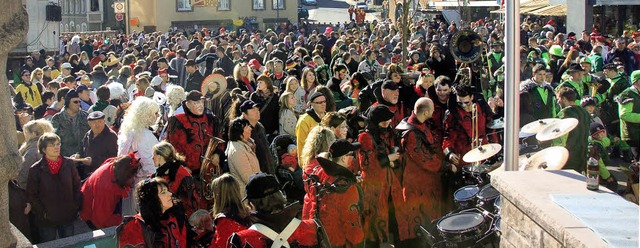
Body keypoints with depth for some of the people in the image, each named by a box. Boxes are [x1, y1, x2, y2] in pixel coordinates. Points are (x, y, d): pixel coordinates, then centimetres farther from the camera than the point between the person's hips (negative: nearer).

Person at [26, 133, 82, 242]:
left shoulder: (68, 164, -1)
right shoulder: (36, 169, -8)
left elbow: (77, 187, 7)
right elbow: (31, 195, -4)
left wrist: (77, 207, -1)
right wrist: (42, 212, -10)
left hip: (68, 217, 2)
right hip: (47, 220, -2)